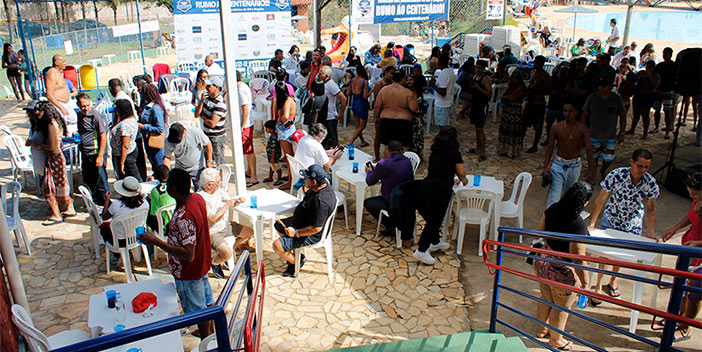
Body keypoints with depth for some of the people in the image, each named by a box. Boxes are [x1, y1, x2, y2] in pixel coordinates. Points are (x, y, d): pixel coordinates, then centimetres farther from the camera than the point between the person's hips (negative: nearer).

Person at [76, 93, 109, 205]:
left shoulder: (95, 115, -14)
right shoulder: (79, 115, 9)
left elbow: (103, 136, -16)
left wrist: (100, 156, -18)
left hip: (96, 154, -8)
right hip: (85, 154, 8)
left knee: (100, 182, -1)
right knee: (88, 181, 16)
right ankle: (95, 203, 31)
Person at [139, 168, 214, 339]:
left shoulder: (183, 218, -37)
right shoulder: (198, 198, -9)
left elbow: (188, 255, -35)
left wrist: (156, 241, -35)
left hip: (188, 272, -9)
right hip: (202, 264, 9)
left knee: (197, 308, 14)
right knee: (206, 299, 27)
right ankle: (209, 331, 50)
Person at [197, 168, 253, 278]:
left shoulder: (217, 189, -2)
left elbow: (230, 201, 13)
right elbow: (213, 219, -29)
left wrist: (237, 200, -10)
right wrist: (226, 205, -21)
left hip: (224, 225, 8)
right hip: (211, 231, -8)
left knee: (250, 232, 5)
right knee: (227, 253, -28)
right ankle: (215, 263, 7)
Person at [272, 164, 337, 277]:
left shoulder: (321, 201, -37)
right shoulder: (323, 185, -6)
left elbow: (316, 228, -33)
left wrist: (296, 233, -23)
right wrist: (304, 189, -1)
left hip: (311, 234, -11)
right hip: (304, 221, 11)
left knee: (277, 245, -14)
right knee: (278, 225, 24)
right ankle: (296, 254, 27)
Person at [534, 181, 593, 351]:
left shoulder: (552, 209, -11)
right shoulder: (578, 226, -31)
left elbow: (541, 232, 6)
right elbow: (578, 259, -25)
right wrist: (585, 281, -12)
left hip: (543, 262, 7)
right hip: (563, 272, -7)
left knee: (545, 299, 29)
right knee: (561, 307, 19)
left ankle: (542, 330, 52)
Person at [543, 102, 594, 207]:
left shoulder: (582, 128, -8)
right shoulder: (556, 127, -8)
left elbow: (588, 149, -4)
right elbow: (550, 147, -1)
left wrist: (591, 170, -7)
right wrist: (546, 166, -8)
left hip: (575, 165, 1)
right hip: (559, 164, -1)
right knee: (554, 196, -9)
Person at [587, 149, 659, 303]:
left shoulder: (651, 183, -18)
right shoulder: (616, 175, -27)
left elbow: (650, 209, -4)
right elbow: (601, 200, -19)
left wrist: (650, 232, -13)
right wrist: (592, 224, -23)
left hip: (633, 224, 3)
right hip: (611, 219, -2)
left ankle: (613, 281, 43)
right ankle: (598, 286, 20)